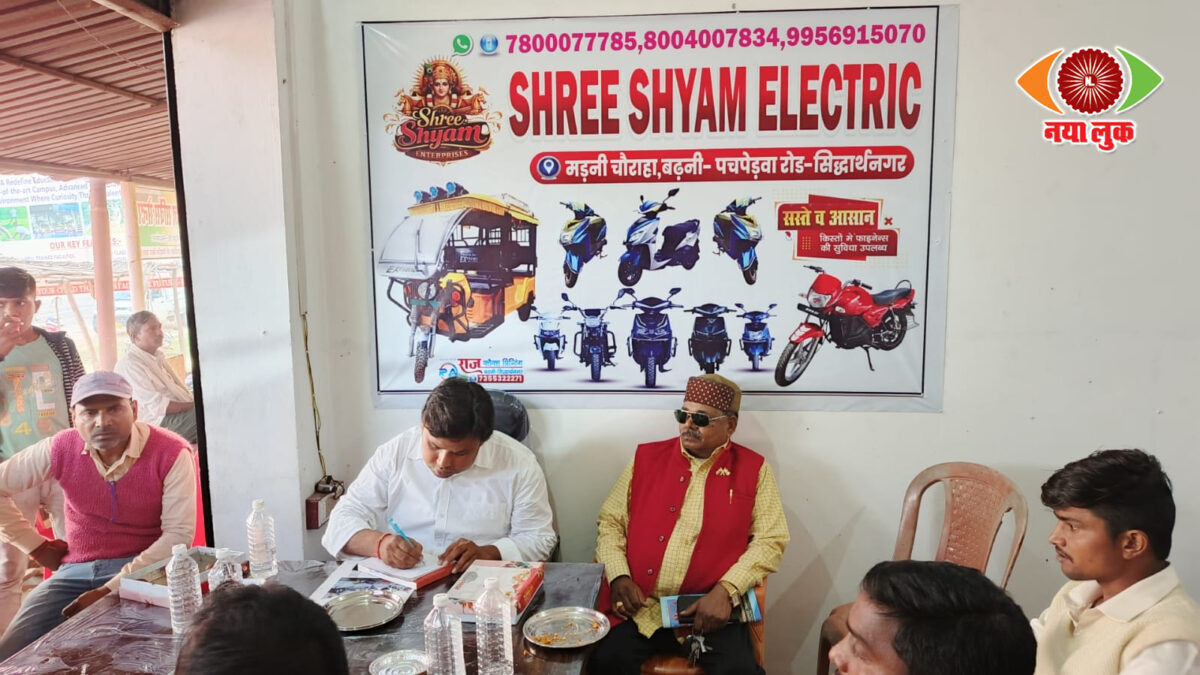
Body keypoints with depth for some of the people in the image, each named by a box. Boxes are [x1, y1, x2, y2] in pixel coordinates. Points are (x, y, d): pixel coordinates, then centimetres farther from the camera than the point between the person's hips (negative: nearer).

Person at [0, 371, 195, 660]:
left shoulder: (171, 454, -15)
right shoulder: (61, 449, -5)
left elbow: (178, 534, -16)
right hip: (76, 571, 5)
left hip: (142, 569, -4)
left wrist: (111, 589, -21)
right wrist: (37, 546, 6)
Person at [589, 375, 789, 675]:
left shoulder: (753, 469, 5)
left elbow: (770, 539, 0)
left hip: (711, 609, -1)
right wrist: (618, 576, -5)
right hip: (638, 606, 1)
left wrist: (726, 591, -13)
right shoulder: (646, 457, 9)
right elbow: (610, 521, 12)